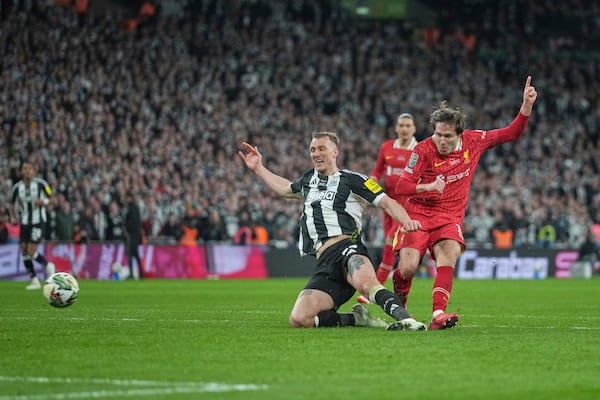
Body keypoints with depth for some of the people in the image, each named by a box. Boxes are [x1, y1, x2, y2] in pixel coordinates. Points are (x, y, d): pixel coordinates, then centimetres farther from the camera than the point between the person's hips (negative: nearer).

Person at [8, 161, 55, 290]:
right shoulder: (17, 187, 2)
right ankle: (35, 281, 11)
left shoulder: (41, 184, -7)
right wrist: (13, 217, -1)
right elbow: (12, 204, 15)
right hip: (25, 222, 4)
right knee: (24, 252, 1)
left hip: (38, 222, -4)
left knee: (31, 252, -12)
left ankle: (48, 266, 16)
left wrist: (43, 202, -18)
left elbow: (51, 199, 2)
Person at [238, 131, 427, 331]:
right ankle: (357, 318, -6)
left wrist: (406, 221, -18)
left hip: (347, 247, -6)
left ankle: (405, 319, -53)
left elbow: (386, 202, 1)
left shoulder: (351, 179, 8)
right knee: (298, 319, -18)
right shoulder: (309, 179, 27)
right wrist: (258, 168, 49)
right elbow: (285, 189, 49)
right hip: (325, 263, 6)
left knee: (366, 283, -43)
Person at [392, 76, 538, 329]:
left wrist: (527, 104, -1)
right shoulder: (423, 150, -10)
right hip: (419, 215, -2)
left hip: (450, 218, 2)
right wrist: (428, 186, -30)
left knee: (449, 253, -30)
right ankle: (398, 305, 15)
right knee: (408, 267, -18)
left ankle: (438, 314, -39)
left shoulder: (474, 141, 1)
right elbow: (401, 187, -12)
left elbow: (512, 133, 12)